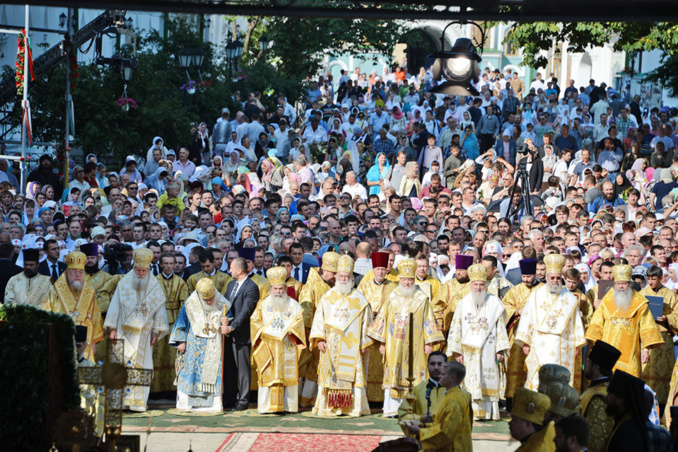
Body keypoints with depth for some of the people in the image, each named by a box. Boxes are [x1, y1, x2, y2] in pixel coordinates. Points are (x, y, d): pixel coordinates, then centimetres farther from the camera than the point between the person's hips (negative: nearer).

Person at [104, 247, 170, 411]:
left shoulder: (155, 286, 4)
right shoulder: (124, 283, 3)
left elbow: (159, 310, 5)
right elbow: (115, 306, 4)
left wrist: (156, 331, -1)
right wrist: (112, 328, -1)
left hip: (144, 334, 1)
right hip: (125, 332, -1)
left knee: (142, 365, 0)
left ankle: (138, 401, 3)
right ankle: (121, 400, -4)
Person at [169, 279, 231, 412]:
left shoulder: (220, 305, -1)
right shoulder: (190, 305, -5)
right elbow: (182, 323, 3)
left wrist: (225, 324, -12)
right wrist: (181, 341, 1)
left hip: (213, 347, 1)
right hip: (195, 345, -1)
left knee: (213, 371, -2)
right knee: (191, 370, -2)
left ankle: (213, 402, 2)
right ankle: (186, 402, 3)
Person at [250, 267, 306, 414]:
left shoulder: (293, 305, 7)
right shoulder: (264, 305, 10)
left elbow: (298, 320, 3)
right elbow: (255, 321, 7)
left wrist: (288, 331, -11)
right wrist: (265, 331, -8)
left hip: (287, 346, 0)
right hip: (268, 347, 0)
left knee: (288, 374, -3)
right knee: (268, 375, -5)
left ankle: (288, 405, 1)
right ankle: (268, 405, -5)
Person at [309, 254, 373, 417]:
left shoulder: (359, 300, 5)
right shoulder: (327, 298, 10)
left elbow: (366, 323, 5)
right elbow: (319, 319, 7)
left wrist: (364, 343, -3)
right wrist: (319, 339, -4)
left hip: (352, 348, -2)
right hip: (330, 347, 2)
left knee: (352, 377, -6)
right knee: (330, 376, -1)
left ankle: (353, 408, -3)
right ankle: (328, 407, 2)